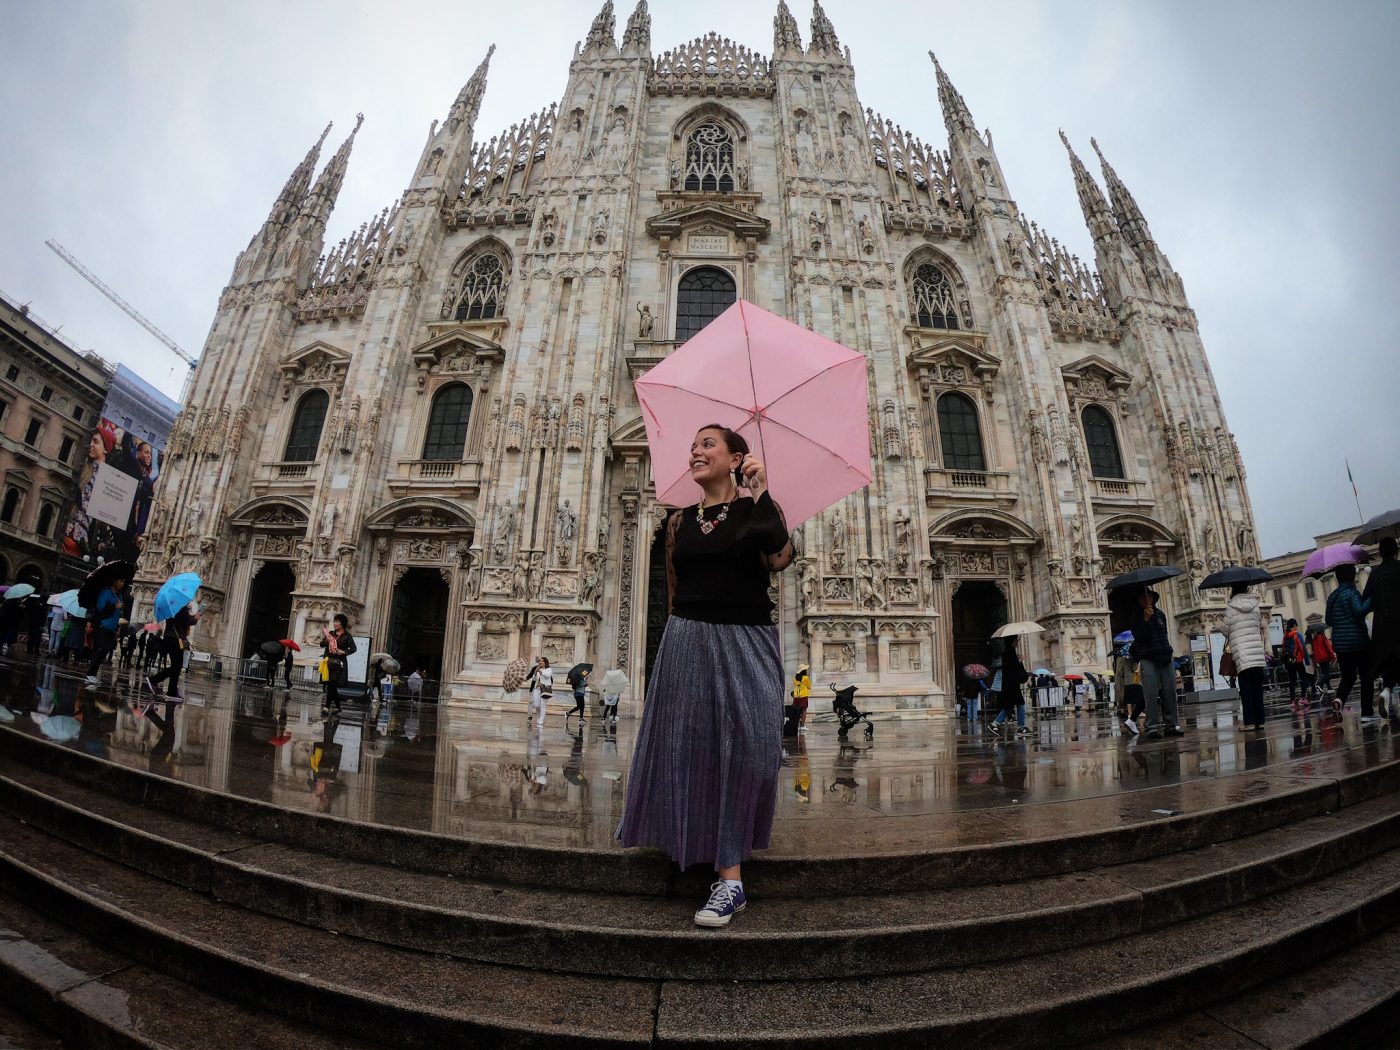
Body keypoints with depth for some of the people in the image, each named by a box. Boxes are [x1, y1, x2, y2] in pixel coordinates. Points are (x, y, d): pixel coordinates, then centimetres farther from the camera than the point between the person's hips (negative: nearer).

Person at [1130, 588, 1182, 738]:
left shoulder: (1160, 614, 14)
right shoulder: (1137, 618, 0)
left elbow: (1165, 634, 26)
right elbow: (1139, 638, -13)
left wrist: (1167, 649, 21)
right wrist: (1145, 620, -20)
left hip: (1165, 658, 5)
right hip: (1148, 660, -4)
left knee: (1170, 692, 0)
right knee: (1151, 695, -8)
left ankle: (1171, 725, 7)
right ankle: (1152, 727, -7)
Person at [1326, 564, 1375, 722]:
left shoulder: (1332, 596, 10)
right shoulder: (1352, 592, -8)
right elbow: (1360, 611, -24)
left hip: (1340, 643, 5)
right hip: (1358, 642, -5)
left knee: (1348, 676, 14)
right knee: (1366, 677, 5)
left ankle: (1339, 699, -12)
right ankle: (1366, 714, 6)